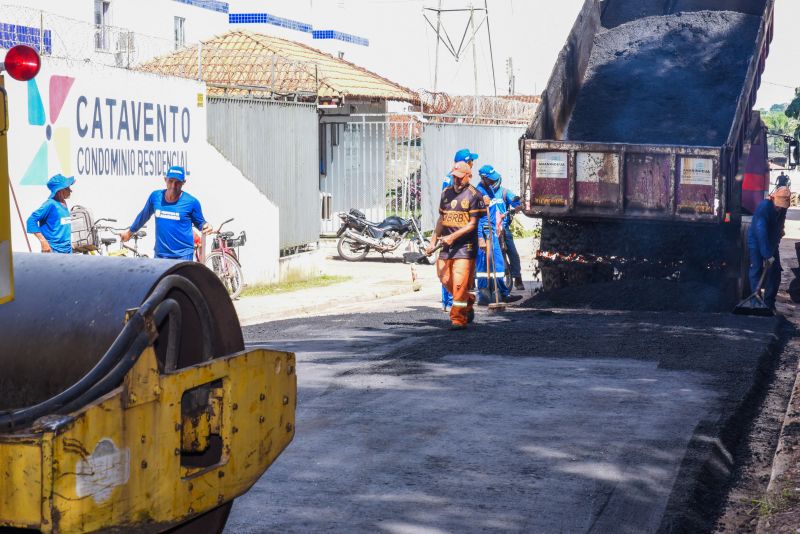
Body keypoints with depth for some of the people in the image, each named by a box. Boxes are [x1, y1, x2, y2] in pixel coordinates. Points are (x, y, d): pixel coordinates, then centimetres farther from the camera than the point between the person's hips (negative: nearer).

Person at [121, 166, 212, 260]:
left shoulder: (191, 202, -8)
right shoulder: (155, 196, 1)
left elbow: (199, 223, 5)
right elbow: (144, 215, 18)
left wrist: (205, 226, -19)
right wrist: (131, 231, 31)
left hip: (183, 255, -3)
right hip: (160, 254, 4)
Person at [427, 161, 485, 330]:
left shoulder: (474, 195, -7)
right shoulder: (446, 193, 13)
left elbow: (472, 224, -11)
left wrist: (452, 237, -19)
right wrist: (433, 241, 16)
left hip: (465, 246, -6)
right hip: (447, 246, 7)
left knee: (460, 283, -10)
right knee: (446, 279, 8)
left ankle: (458, 319, -4)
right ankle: (469, 302, 30)